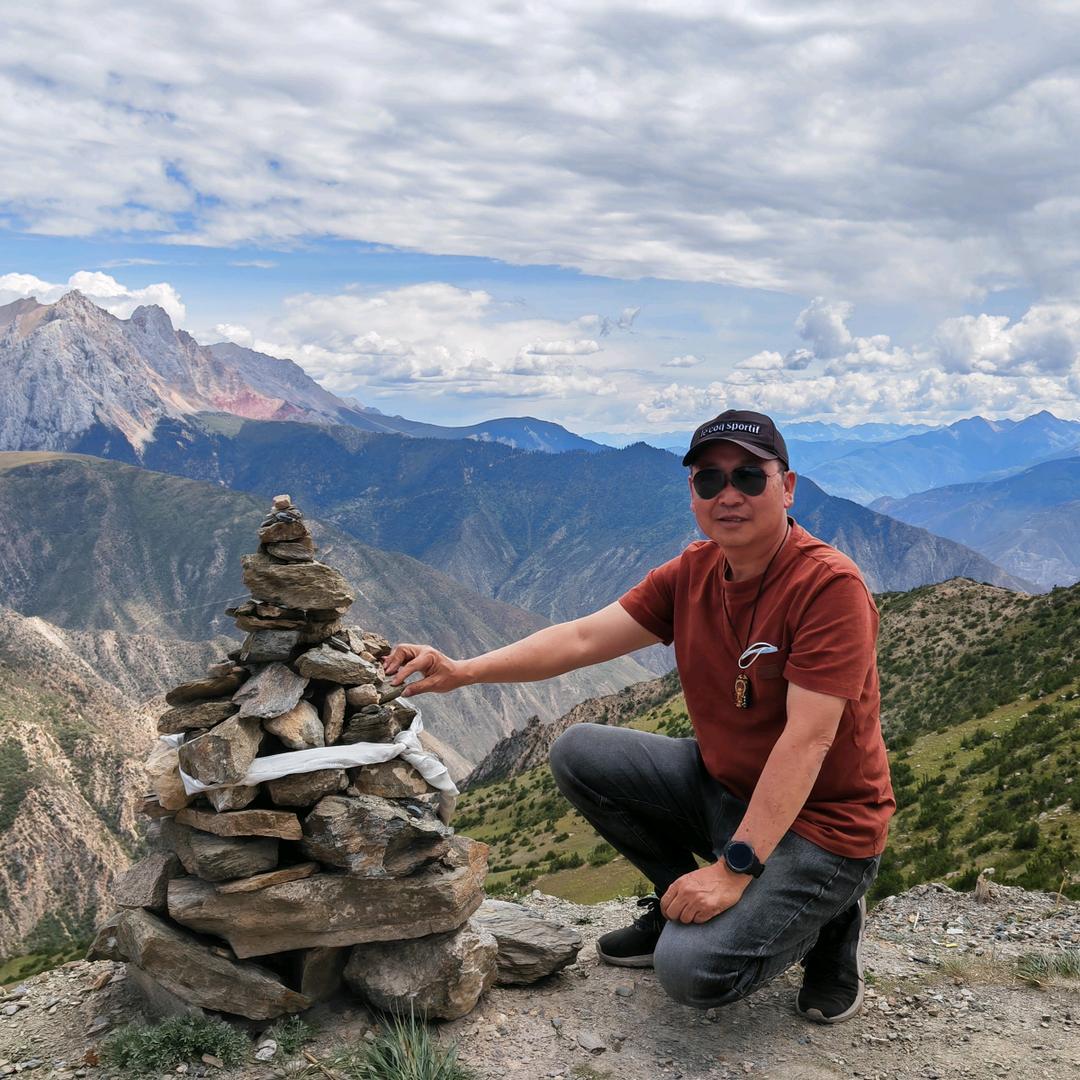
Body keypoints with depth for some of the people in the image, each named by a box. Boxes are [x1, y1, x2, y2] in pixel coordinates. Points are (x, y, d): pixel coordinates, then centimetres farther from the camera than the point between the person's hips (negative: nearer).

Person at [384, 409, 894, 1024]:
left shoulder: (830, 585, -23)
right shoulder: (692, 573, -2)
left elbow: (805, 741, -27)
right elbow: (585, 637, -5)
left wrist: (734, 869, -29)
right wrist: (461, 672, -16)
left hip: (821, 823, -7)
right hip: (720, 784, 7)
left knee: (692, 970, -24)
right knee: (579, 754, -3)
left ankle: (827, 920, 6)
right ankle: (684, 901, 11)